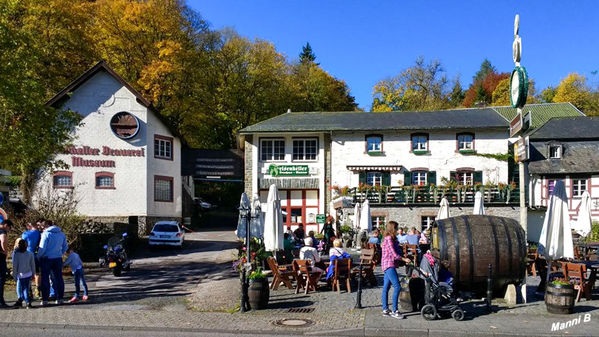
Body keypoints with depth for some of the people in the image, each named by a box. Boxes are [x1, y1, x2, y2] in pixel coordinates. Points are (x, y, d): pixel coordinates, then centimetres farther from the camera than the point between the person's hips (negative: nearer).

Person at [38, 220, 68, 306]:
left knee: (45, 279, 4)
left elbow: (42, 248, -15)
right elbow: (65, 247, 12)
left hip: (47, 259, -5)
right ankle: (60, 299, 12)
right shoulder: (62, 234, 6)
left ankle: (45, 300, 4)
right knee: (59, 279, 10)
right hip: (58, 259, 5)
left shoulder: (46, 234, -11)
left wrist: (37, 257, -1)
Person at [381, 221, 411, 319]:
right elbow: (394, 255, -15)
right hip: (389, 265, -10)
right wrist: (404, 259, -4)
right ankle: (395, 311, -10)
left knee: (386, 288, 12)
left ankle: (385, 309, 17)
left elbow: (397, 251, 18)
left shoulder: (392, 239, 18)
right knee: (397, 287, -13)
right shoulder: (389, 239, -14)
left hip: (388, 266, 10)